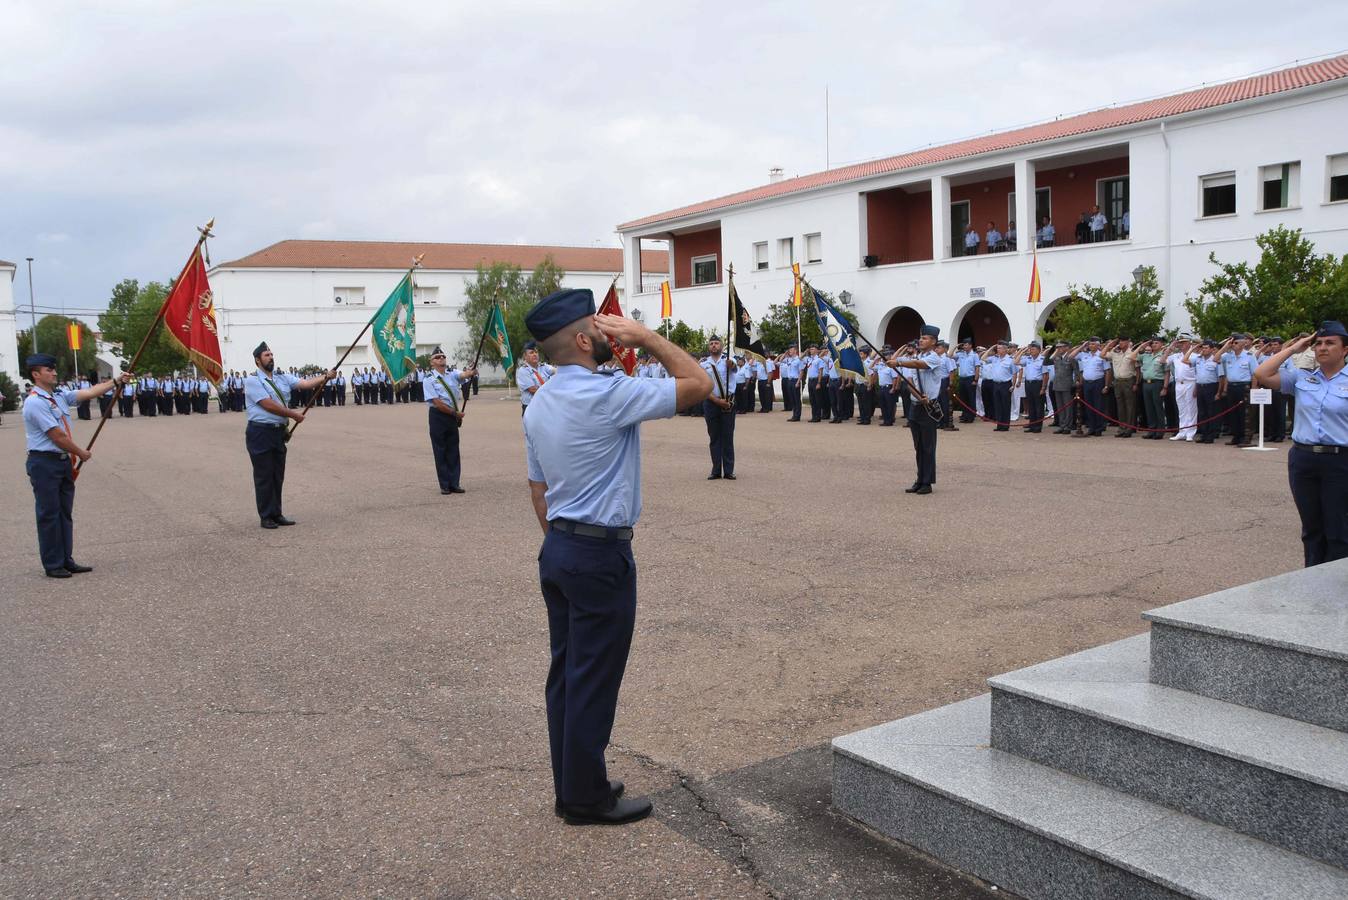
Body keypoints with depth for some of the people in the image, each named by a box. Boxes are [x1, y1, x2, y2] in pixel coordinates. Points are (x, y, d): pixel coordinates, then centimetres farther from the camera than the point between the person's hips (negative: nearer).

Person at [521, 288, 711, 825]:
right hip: (601, 556, -9)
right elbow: (699, 383, -15)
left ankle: (570, 788, 27)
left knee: (565, 673, 15)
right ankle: (586, 799, 16)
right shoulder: (608, 395, -19)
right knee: (594, 681, 3)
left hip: (556, 551, 9)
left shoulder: (538, 406, 8)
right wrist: (645, 337, -8)